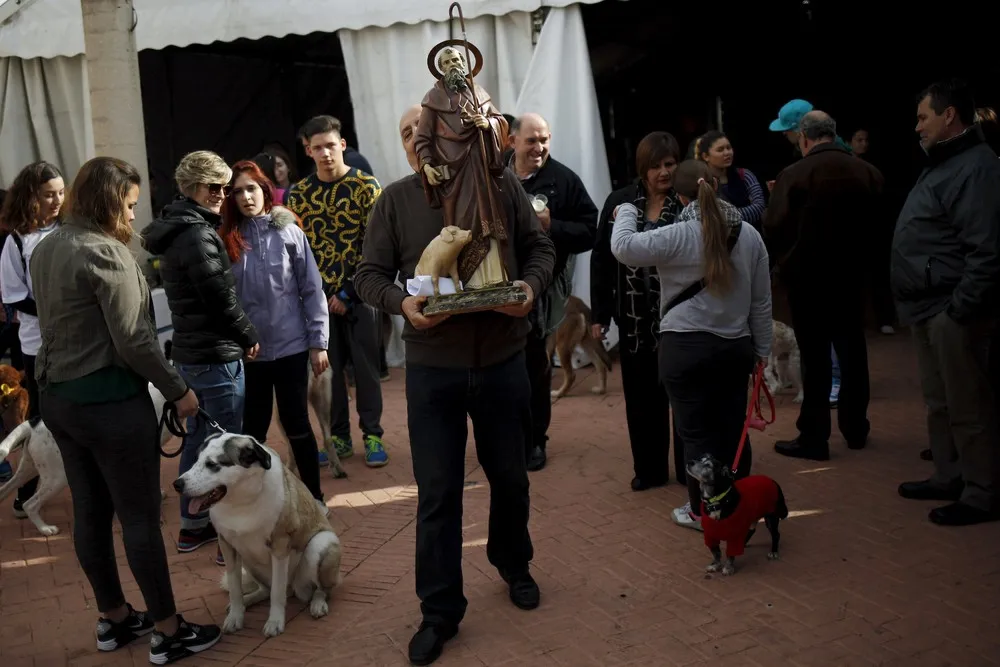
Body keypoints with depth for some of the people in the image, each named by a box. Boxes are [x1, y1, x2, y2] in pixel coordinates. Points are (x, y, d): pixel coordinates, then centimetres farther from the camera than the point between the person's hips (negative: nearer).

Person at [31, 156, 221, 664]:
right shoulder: (106, 251, -17)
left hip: (57, 395, 9)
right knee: (140, 516, 0)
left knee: (90, 513, 15)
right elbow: (133, 341, -19)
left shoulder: (45, 249, 10)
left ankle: (114, 619, 29)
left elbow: (57, 324, 16)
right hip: (109, 399, -9)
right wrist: (179, 390, -10)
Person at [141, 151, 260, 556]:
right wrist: (249, 337, -4)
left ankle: (193, 526, 28)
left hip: (189, 351, 10)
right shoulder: (198, 235, -18)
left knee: (197, 439, 17)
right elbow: (221, 298, -19)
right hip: (217, 355, -10)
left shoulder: (177, 231, 14)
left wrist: (239, 337, 14)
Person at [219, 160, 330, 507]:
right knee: (253, 428, 11)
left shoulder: (289, 232, -3)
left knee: (296, 425, 7)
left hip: (290, 346, -2)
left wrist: (318, 342, -5)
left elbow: (312, 289, -2)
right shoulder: (227, 240, 1)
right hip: (247, 351, 2)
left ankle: (314, 497, 21)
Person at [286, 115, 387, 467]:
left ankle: (372, 436, 14)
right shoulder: (299, 194, 6)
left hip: (359, 293, -2)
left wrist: (348, 293, -11)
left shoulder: (366, 187, -4)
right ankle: (339, 436, 19)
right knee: (328, 367, 7)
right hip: (320, 296, 3)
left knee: (365, 366, 3)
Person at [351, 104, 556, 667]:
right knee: (437, 492, 4)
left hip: (503, 361, 1)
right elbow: (370, 275, 1)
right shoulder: (395, 200, -2)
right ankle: (440, 611, 19)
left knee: (509, 476, 18)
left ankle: (514, 565, 45)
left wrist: (531, 285, -14)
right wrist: (401, 302, -20)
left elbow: (540, 247, 7)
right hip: (432, 367, -1)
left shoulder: (502, 184, 0)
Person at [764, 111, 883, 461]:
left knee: (815, 357, 2)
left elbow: (774, 229, -13)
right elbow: (880, 221, 9)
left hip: (808, 277, -4)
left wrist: (785, 260, 5)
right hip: (852, 275, 4)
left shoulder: (794, 175, -15)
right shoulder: (868, 172, 1)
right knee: (852, 351, 15)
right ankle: (855, 428, 27)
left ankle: (814, 437, 7)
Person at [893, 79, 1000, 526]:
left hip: (953, 311, -10)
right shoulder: (942, 164, 17)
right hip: (929, 307, 10)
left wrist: (961, 308, -22)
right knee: (939, 401, 18)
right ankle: (950, 476, 30)